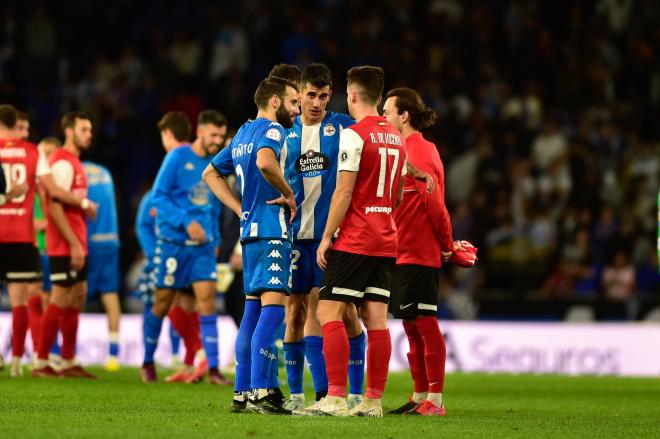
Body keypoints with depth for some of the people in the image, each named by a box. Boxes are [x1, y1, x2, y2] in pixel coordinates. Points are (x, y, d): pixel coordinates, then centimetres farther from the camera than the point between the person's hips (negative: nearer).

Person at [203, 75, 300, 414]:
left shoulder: (243, 133, 20)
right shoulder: (271, 129, -8)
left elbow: (211, 174, 27)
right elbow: (265, 161, -30)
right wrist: (288, 195, -15)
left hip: (250, 230, 10)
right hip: (271, 230, -10)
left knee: (253, 309, 11)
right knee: (272, 306, -13)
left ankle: (241, 392, 11)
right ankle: (260, 393, -20)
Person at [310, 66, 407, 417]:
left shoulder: (354, 135, -11)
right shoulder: (396, 138, 13)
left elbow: (344, 192, -14)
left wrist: (327, 237, -9)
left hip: (353, 242, -8)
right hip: (386, 241, 8)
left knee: (328, 312, -6)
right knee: (376, 319, 6)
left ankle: (336, 398, -13)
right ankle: (373, 400, 4)